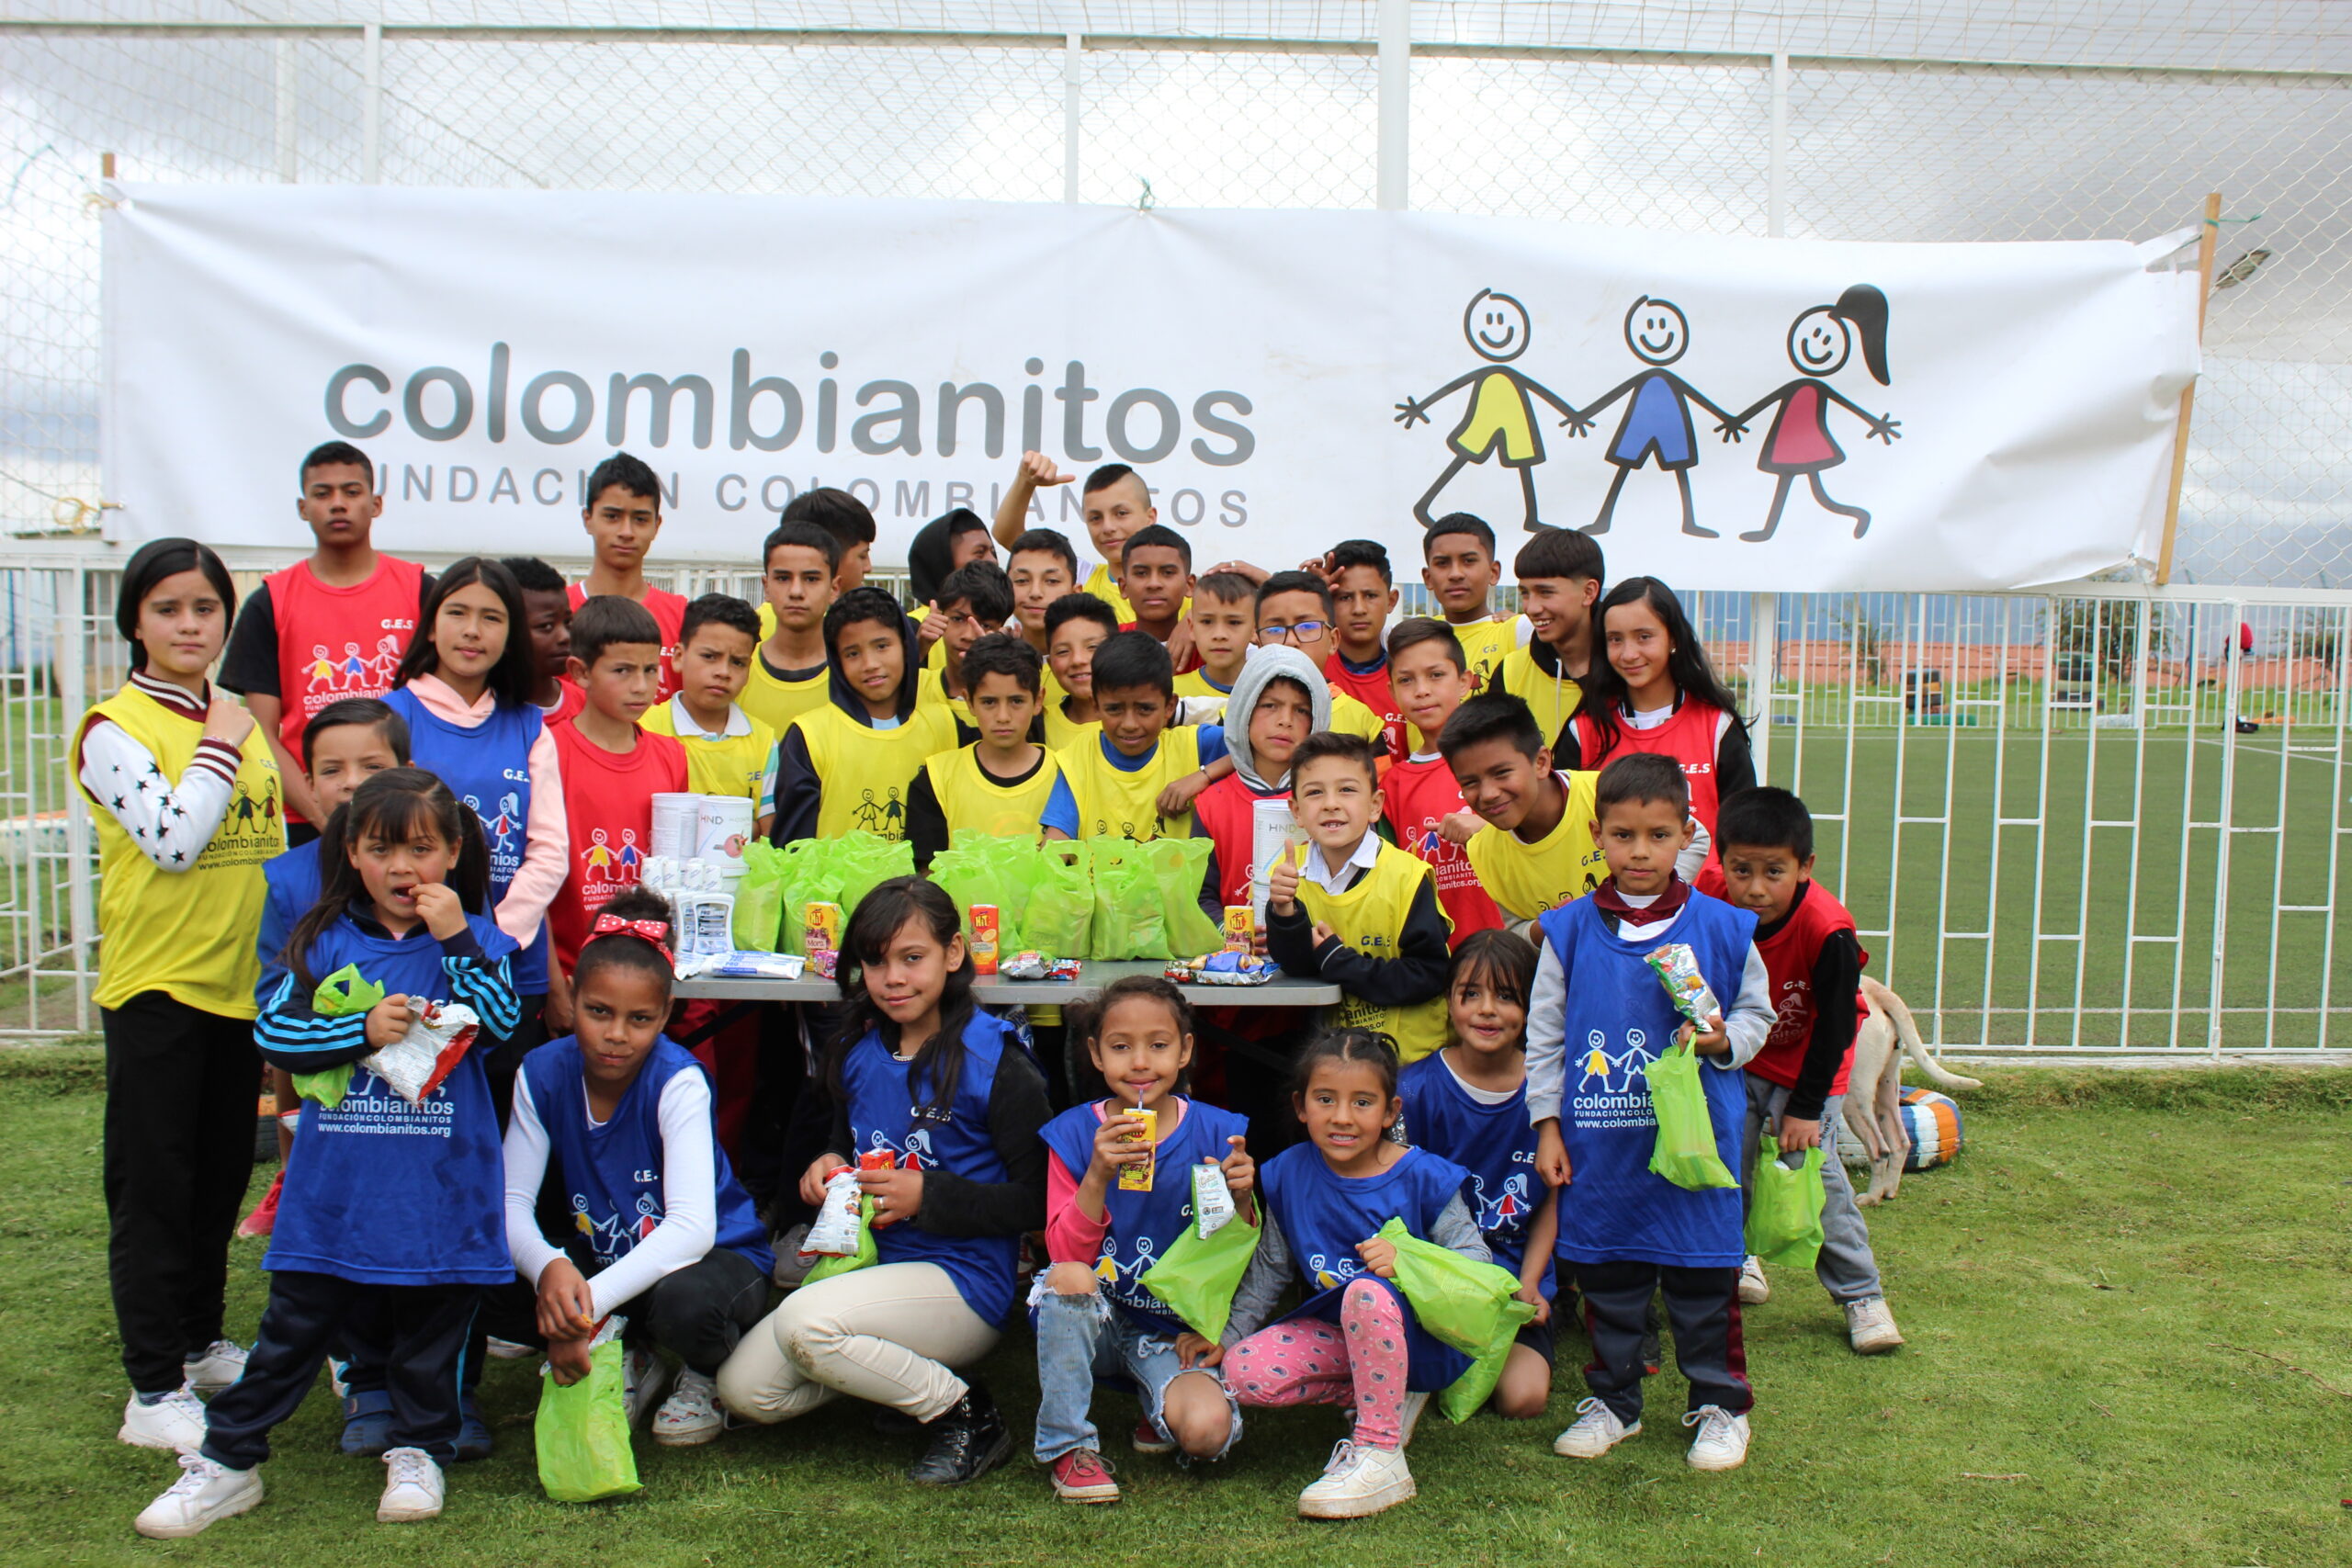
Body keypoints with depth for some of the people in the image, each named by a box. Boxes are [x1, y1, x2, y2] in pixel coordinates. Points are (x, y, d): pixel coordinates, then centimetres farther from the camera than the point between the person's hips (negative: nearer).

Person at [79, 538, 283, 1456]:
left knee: (222, 1174, 16)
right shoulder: (114, 729, -9)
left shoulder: (240, 721, 10)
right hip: (155, 984, -6)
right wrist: (218, 751, -12)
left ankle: (201, 1343, 32)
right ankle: (154, 1390, 8)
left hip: (241, 982, 6)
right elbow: (174, 838, -23)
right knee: (152, 1187, 1)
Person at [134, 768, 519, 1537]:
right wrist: (363, 1031, -18)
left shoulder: (473, 938, -1)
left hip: (439, 1185, -1)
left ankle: (419, 1452, 29)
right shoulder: (322, 939, 1)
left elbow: (502, 1019, -15)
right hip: (335, 1186, 1)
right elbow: (273, 1030, -6)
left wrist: (456, 939, -22)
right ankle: (228, 1459, 22)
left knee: (430, 1325, 13)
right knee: (294, 1323, 10)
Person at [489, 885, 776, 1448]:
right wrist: (547, 1266, -37)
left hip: (717, 1256, -4)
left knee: (683, 1301, -39)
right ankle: (631, 1359, 6)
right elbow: (510, 1202, -14)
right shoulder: (543, 1073, -11)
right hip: (603, 1258, 5)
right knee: (496, 1291, -22)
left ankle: (708, 1377, 0)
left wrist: (588, 1302, -43)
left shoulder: (679, 1081, -24)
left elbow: (693, 1229, -33)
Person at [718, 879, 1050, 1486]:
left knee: (804, 1324, -30)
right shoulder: (857, 1052, 7)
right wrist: (826, 1165, 1)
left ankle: (969, 1415, -10)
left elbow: (1038, 1200, -13)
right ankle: (898, 1371, 13)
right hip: (869, 1267, 7)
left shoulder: (993, 1062, -12)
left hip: (964, 1283, -7)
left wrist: (927, 1197, -19)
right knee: (742, 1389, -7)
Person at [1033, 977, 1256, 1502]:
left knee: (1206, 1431, -28)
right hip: (1094, 1322, 0)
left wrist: (1240, 1198, -20)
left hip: (1176, 1330, 0)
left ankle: (1161, 1416, 10)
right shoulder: (1074, 1134, -5)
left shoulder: (1216, 1132, -4)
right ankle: (1067, 1446, -14)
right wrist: (1099, 1175, -28)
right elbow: (1065, 1255, -13)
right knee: (1069, 1278, -33)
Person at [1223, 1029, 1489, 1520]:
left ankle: (1381, 1457, -23)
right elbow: (1267, 1271, 9)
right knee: (1242, 1373, -18)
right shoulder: (1287, 1176, -2)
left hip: (1422, 1336, -5)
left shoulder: (1424, 1177, -13)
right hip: (1334, 1333, 5)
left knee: (1368, 1293, -38)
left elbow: (1479, 1260, -13)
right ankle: (1387, 1395, 1)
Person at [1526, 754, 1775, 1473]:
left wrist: (1723, 1041, -13)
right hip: (1598, 1144, 1)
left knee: (1702, 1276, 7)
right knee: (1605, 1275, 12)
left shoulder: (1722, 928, -2)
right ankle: (1612, 1399, 30)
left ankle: (1719, 1404, 25)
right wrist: (1546, 1125, 2)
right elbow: (1544, 1035, 5)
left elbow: (1756, 1013, 9)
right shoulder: (1570, 931, 0)